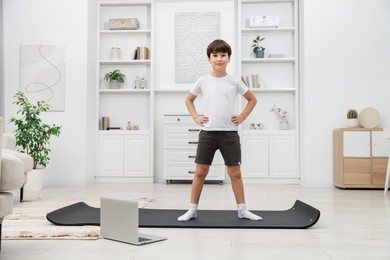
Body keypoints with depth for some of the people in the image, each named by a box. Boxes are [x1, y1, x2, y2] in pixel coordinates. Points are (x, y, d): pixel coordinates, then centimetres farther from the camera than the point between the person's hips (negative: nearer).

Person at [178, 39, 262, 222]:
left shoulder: (234, 82, 2)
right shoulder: (202, 81, 3)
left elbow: (252, 99, 13)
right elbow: (189, 100, 17)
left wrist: (242, 117, 3)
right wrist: (196, 117, 4)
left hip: (229, 132, 0)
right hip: (207, 132, 0)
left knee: (235, 172, 5)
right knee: (200, 171, 3)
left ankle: (242, 210, 16)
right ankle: (192, 210, 13)